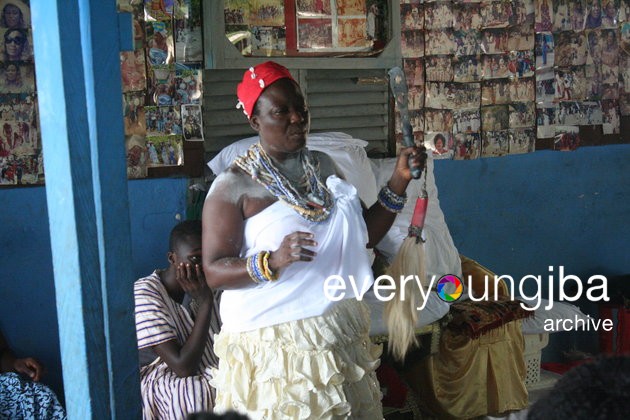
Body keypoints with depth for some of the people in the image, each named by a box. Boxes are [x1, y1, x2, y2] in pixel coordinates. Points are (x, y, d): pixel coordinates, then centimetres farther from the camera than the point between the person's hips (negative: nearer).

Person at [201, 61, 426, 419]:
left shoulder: (323, 166, 9)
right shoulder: (234, 186, -9)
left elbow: (364, 236, 12)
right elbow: (214, 272, -13)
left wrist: (400, 182, 3)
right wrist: (273, 261, -29)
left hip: (341, 333, 6)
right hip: (275, 342, -5)